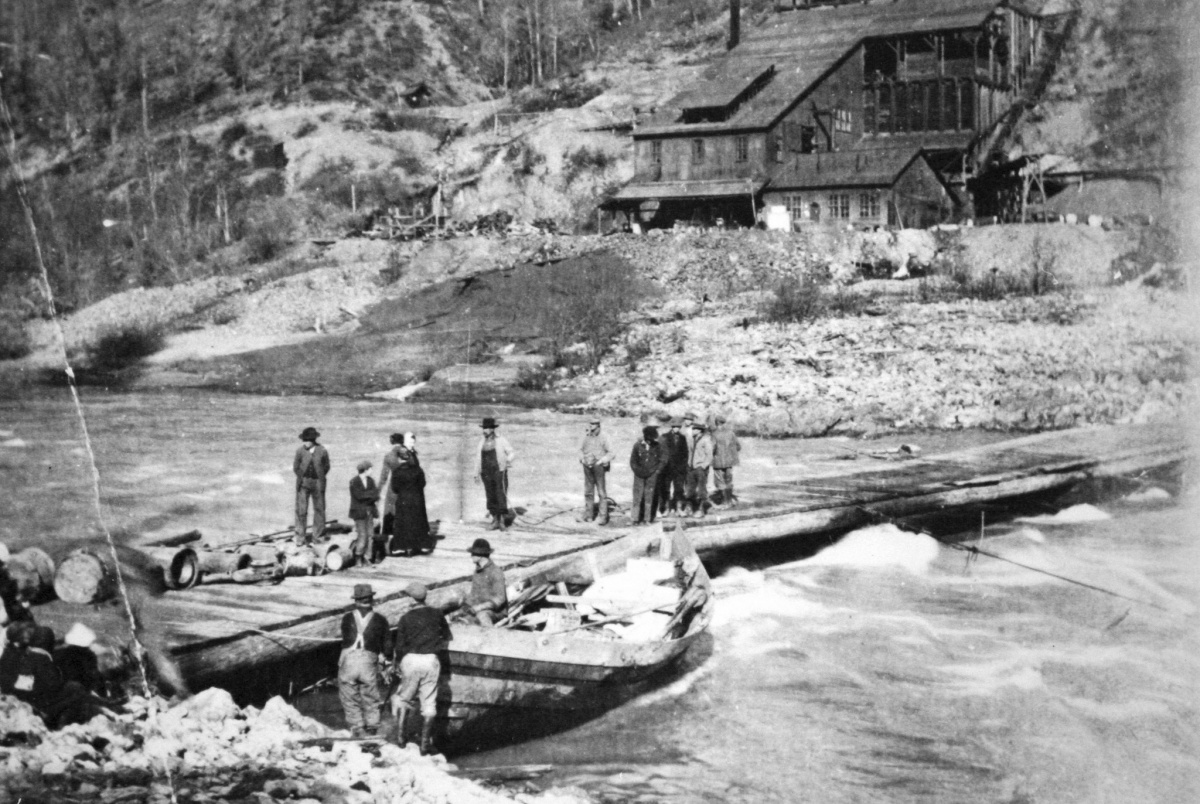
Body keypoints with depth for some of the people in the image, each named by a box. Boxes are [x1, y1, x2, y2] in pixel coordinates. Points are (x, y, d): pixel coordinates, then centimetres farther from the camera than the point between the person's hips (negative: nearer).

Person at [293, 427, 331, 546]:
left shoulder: (322, 451, -7)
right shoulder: (300, 451, -7)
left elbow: (326, 467, 5)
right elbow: (296, 467, 5)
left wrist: (320, 479, 3)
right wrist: (301, 478, 2)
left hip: (318, 483, 1)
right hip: (303, 483, -1)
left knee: (319, 508, 9)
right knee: (301, 510, -5)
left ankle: (318, 536, 23)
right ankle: (300, 538, 0)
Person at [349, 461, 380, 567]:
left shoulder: (370, 480, 10)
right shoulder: (354, 482, -6)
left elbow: (376, 496, 4)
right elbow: (359, 495, -17)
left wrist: (367, 496, -16)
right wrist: (373, 493, -12)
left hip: (369, 510, 6)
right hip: (359, 511, -5)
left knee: (370, 534, 1)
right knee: (362, 535, -9)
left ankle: (368, 557, 6)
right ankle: (358, 557, 4)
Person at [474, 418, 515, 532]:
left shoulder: (501, 440, -4)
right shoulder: (482, 442, 8)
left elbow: (512, 453, -4)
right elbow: (478, 458, 13)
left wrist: (508, 460, -26)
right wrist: (477, 474, 10)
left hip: (499, 471, -4)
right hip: (486, 473, 4)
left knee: (501, 496, -8)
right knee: (491, 497, 5)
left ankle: (503, 521, -4)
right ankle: (495, 521, 11)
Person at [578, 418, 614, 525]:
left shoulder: (603, 439, -9)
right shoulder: (586, 438, 3)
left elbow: (611, 453, -4)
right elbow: (581, 450, 18)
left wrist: (602, 461, -16)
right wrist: (582, 458, 0)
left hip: (598, 467, -5)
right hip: (587, 467, 5)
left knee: (602, 493, -3)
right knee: (588, 492, 9)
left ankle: (603, 516, 0)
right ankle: (588, 515, 15)